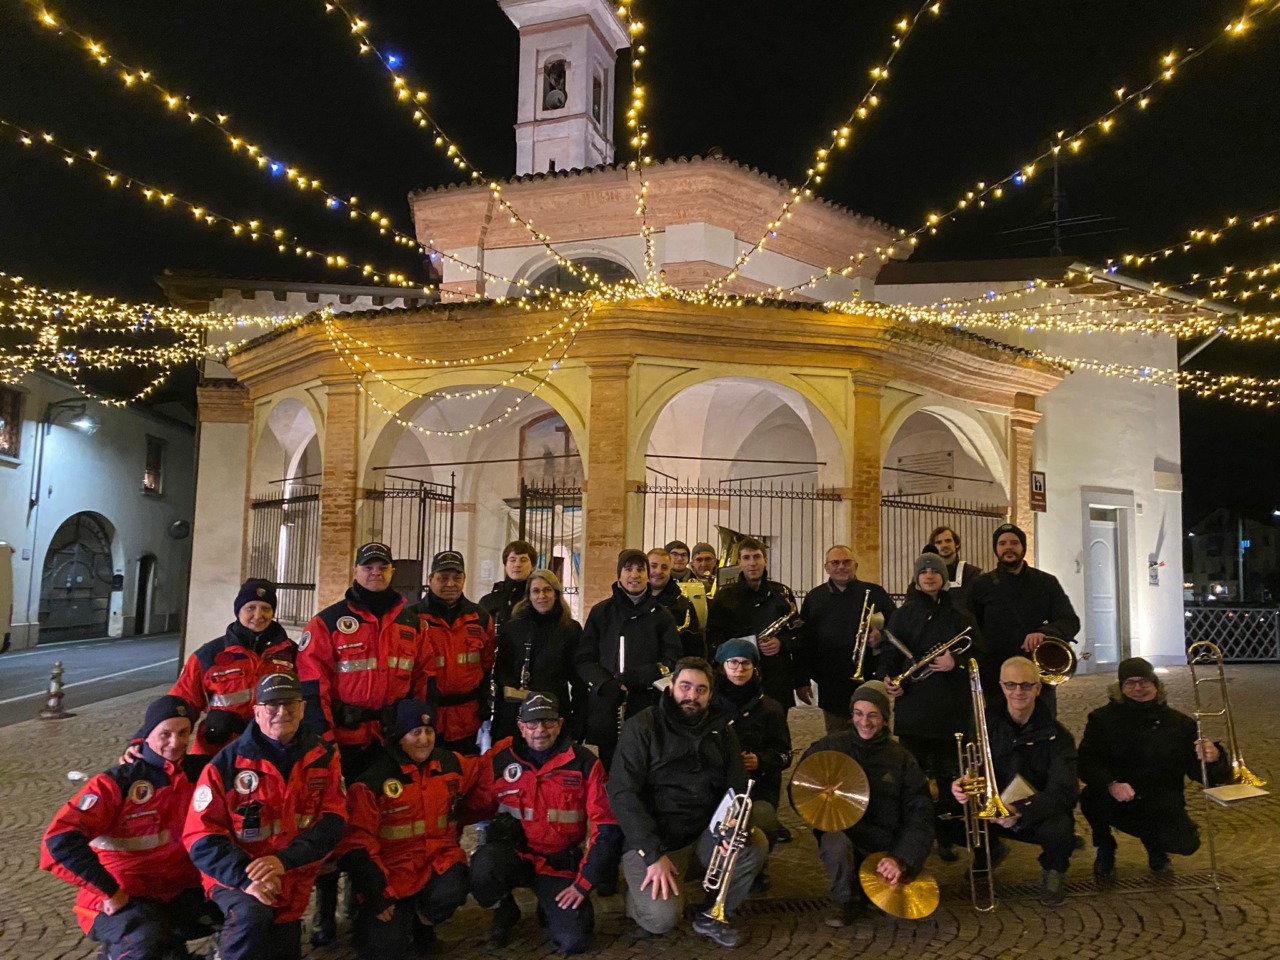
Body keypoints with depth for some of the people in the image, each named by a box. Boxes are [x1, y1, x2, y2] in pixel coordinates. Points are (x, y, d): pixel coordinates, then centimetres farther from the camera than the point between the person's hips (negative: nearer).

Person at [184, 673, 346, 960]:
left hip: (294, 879, 4)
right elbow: (201, 836, -15)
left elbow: (333, 820, -10)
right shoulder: (227, 764, -15)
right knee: (251, 917, -35)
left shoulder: (323, 756, -6)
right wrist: (245, 877, -28)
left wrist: (284, 860, -25)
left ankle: (234, 935, 42)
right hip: (235, 875, -4)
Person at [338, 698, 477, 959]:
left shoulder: (451, 764, 2)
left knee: (450, 893, -30)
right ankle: (401, 917, 20)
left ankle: (421, 921, 6)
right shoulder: (374, 779, -11)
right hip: (392, 870, -3)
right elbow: (358, 841, -10)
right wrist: (374, 893, -14)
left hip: (439, 860, 3)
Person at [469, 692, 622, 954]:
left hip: (561, 862, 0)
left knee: (574, 941, -16)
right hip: (514, 855, 0)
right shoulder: (499, 758, -6)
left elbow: (606, 827, -7)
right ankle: (505, 912, 4)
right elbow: (476, 809, 6)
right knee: (484, 867, -32)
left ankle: (549, 907, 22)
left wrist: (584, 882, -9)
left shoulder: (584, 763, -8)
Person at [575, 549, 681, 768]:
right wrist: (605, 684, -12)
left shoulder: (660, 615, 9)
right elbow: (583, 659, 6)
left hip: (647, 709, -1)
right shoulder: (601, 612, 10)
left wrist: (636, 676, -14)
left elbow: (672, 661, 1)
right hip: (606, 709, 1)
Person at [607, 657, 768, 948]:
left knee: (755, 846, -22)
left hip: (705, 831, 5)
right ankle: (638, 892, 12)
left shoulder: (720, 728, 6)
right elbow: (622, 793, -15)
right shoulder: (642, 727, -9)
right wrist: (653, 854, -22)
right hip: (652, 836, -4)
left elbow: (737, 786, 5)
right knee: (661, 919, -24)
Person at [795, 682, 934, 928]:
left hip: (886, 847, 2)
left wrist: (901, 859, -18)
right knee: (835, 842, -36)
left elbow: (920, 817, -3)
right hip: (841, 832, -2)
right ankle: (847, 900, -5)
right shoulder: (829, 747, 1)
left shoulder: (901, 759, 3)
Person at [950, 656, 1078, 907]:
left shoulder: (1056, 735, -12)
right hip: (991, 808, 3)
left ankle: (1053, 870, 4)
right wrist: (961, 784, -29)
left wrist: (1020, 810, -38)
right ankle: (991, 851, 13)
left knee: (1059, 830, -37)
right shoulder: (988, 722, -5)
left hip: (1039, 814, -2)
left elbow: (1064, 792, -22)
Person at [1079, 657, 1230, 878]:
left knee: (1186, 843, -27)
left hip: (1161, 807, 2)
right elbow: (1086, 762, -14)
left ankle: (1155, 843, 16)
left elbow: (1200, 773, 0)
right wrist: (1110, 784, -34)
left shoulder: (1180, 724, 3)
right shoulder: (1103, 719, -4)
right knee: (1092, 798, -34)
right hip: (1116, 804, -1)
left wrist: (1214, 758, -24)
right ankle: (1105, 848, 3)